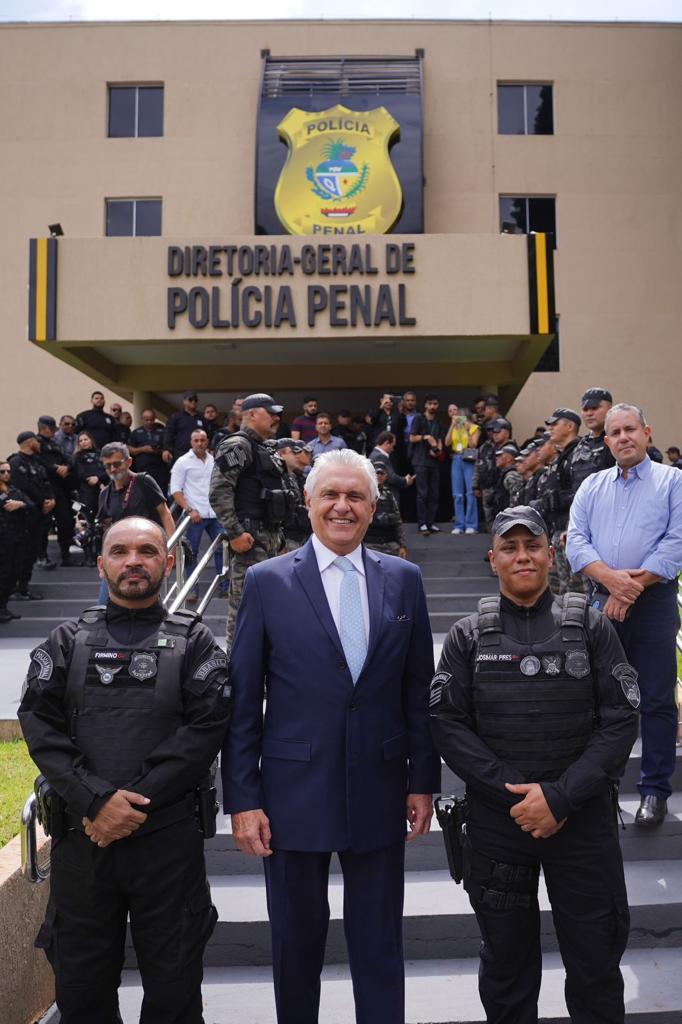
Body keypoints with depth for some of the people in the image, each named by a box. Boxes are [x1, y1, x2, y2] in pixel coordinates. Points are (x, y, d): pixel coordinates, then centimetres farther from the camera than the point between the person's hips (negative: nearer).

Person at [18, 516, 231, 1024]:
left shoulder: (194, 640, 3)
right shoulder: (68, 640, 8)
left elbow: (207, 726, -7)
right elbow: (39, 724, -2)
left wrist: (139, 801, -15)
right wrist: (96, 799, -15)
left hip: (168, 835, -2)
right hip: (80, 835, 2)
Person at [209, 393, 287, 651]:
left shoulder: (266, 451, 21)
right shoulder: (237, 446, -9)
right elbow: (219, 493, -19)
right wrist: (235, 533, -22)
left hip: (270, 539, 10)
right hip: (250, 540, -10)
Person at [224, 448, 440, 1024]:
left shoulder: (403, 579, 1)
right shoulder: (268, 581, -6)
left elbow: (418, 689, 5)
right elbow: (243, 700, -4)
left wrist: (424, 780, 4)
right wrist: (243, 799, -6)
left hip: (379, 790, 2)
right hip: (295, 792, -1)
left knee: (380, 944, 16)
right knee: (297, 941, 17)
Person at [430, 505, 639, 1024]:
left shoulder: (591, 627, -2)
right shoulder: (468, 636, 0)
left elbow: (620, 721, -6)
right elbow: (448, 723, -3)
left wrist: (559, 796, -15)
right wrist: (513, 791, -12)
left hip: (584, 818, 0)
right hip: (496, 819, 1)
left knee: (595, 960, 12)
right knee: (506, 959, 16)